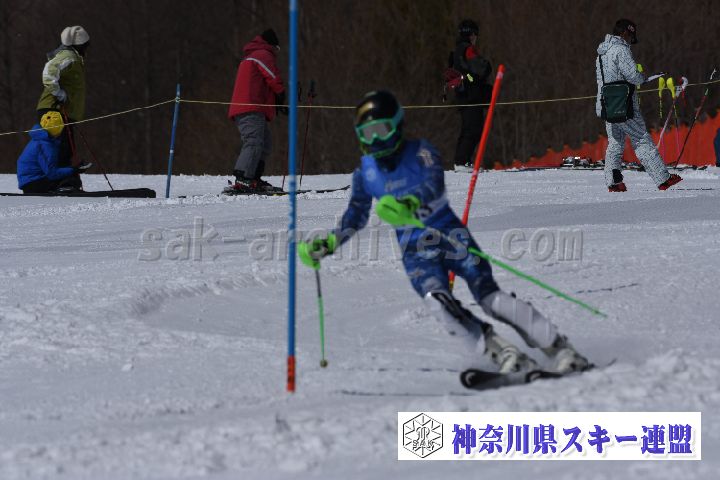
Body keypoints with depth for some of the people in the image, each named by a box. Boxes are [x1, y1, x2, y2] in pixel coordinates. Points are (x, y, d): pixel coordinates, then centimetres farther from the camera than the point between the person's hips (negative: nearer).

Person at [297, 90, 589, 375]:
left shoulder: (420, 152, -6)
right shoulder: (365, 172, 6)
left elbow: (435, 186, -26)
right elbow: (355, 216, 18)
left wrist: (409, 202, -46)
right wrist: (328, 244, 4)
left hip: (449, 234, -3)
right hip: (415, 250, 3)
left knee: (489, 296, -18)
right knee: (437, 301, -28)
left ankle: (559, 349, -12)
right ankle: (504, 354, -28)